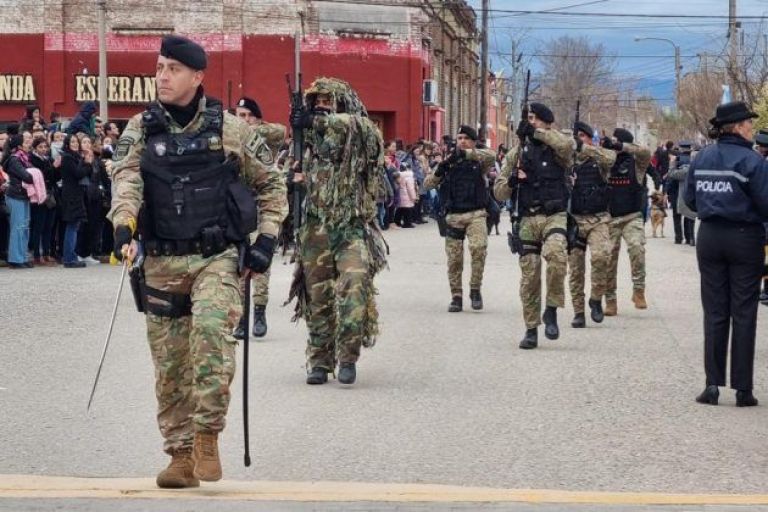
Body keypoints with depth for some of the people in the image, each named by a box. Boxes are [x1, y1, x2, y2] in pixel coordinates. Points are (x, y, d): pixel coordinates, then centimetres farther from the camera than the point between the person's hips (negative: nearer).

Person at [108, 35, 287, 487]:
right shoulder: (141, 130, 6)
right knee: (169, 364, 5)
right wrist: (124, 224, -30)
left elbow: (271, 183, 12)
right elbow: (126, 178, -12)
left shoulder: (229, 129, 3)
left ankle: (207, 436, -18)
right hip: (163, 262, 3)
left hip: (218, 258, -3)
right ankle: (181, 457, 16)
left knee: (211, 328, -28)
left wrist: (267, 236, 1)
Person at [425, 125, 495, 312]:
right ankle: (456, 297, 17)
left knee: (479, 248, -24)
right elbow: (429, 184, 8)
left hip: (476, 214, -3)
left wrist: (465, 153, -28)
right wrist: (439, 172, -12)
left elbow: (491, 156, -20)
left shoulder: (479, 161, 4)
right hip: (453, 216, 3)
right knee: (454, 258, 4)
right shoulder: (448, 162, 11)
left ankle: (475, 289, -8)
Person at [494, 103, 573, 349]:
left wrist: (537, 132, -17)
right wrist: (512, 181, -10)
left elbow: (567, 144, -24)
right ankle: (531, 330, 13)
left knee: (556, 254, -31)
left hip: (555, 216, -3)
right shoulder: (516, 154, 12)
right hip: (528, 219, 4)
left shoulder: (556, 150, 3)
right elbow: (499, 192, 12)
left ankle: (551, 310, -16)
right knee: (529, 275, 3)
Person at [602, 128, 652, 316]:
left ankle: (638, 290, -15)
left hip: (632, 217, -3)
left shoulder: (636, 163, -1)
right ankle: (610, 301, 12)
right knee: (608, 258, 3)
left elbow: (645, 152, -20)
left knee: (636, 247, -27)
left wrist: (619, 146, -26)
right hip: (609, 218, 3)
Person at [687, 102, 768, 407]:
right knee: (743, 313, 2)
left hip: (709, 237, 4)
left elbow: (690, 199, 9)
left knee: (714, 312, 9)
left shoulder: (701, 159, 3)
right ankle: (743, 389, 4)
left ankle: (712, 385, 5)